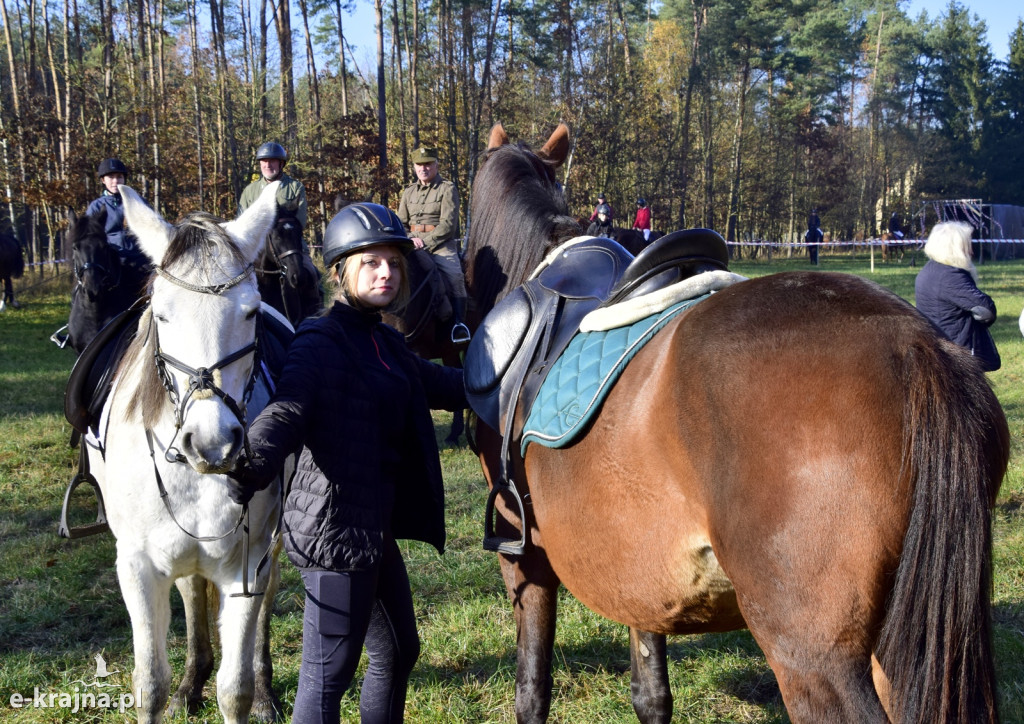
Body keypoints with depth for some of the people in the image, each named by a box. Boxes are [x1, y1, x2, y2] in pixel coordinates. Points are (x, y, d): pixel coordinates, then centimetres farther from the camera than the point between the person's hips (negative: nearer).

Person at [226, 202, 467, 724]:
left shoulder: (385, 342, 12)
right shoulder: (321, 341, -15)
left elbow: (439, 383, 27)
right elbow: (287, 412, -30)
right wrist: (249, 466, -49)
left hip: (374, 526, 10)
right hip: (336, 526, -9)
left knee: (399, 650, 22)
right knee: (328, 672, 0)